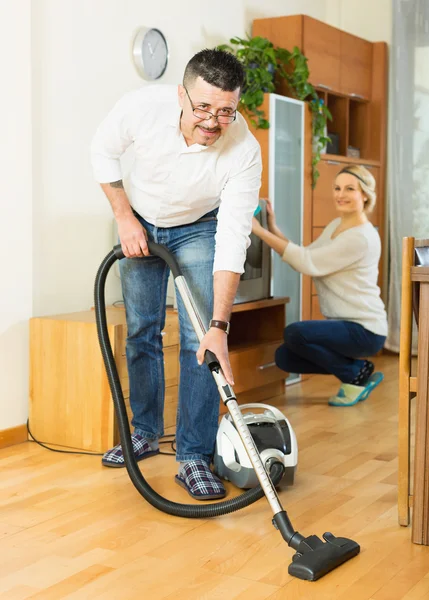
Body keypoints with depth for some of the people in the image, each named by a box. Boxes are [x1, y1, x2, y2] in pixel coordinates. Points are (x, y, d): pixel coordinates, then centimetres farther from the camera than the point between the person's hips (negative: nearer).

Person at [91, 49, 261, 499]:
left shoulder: (244, 151, -34)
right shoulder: (143, 106, -31)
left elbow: (232, 242, -34)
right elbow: (103, 151, -9)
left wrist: (219, 326, -38)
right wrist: (124, 217, -13)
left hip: (199, 229, -2)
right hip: (141, 224, 2)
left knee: (199, 339, -12)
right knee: (141, 330, 6)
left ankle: (193, 457, -4)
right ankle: (146, 434, 24)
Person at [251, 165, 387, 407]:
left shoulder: (362, 237, -18)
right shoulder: (335, 225, 12)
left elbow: (309, 263, -24)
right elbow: (305, 258, 6)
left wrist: (261, 231, -24)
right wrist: (273, 229, -4)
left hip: (364, 331, -9)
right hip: (344, 326, 9)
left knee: (295, 333, -27)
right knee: (284, 358, 0)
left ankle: (357, 373, -5)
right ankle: (358, 371, 12)